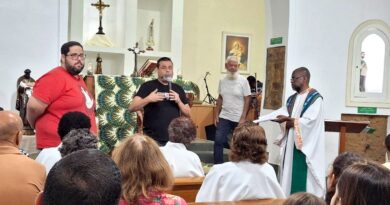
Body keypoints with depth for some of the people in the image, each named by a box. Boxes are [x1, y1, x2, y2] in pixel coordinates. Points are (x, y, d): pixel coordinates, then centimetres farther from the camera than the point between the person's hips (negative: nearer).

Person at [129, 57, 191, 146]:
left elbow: (187, 114, 10)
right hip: (153, 139, -4)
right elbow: (132, 108, -8)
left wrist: (178, 101, -7)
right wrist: (148, 99, -23)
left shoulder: (178, 89, 12)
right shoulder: (148, 86, 0)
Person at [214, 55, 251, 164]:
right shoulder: (222, 81, 5)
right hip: (224, 117, 4)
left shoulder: (243, 80, -7)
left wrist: (243, 118, -13)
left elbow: (247, 99, -8)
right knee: (218, 141, -3)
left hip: (238, 118, -3)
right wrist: (216, 115, 7)